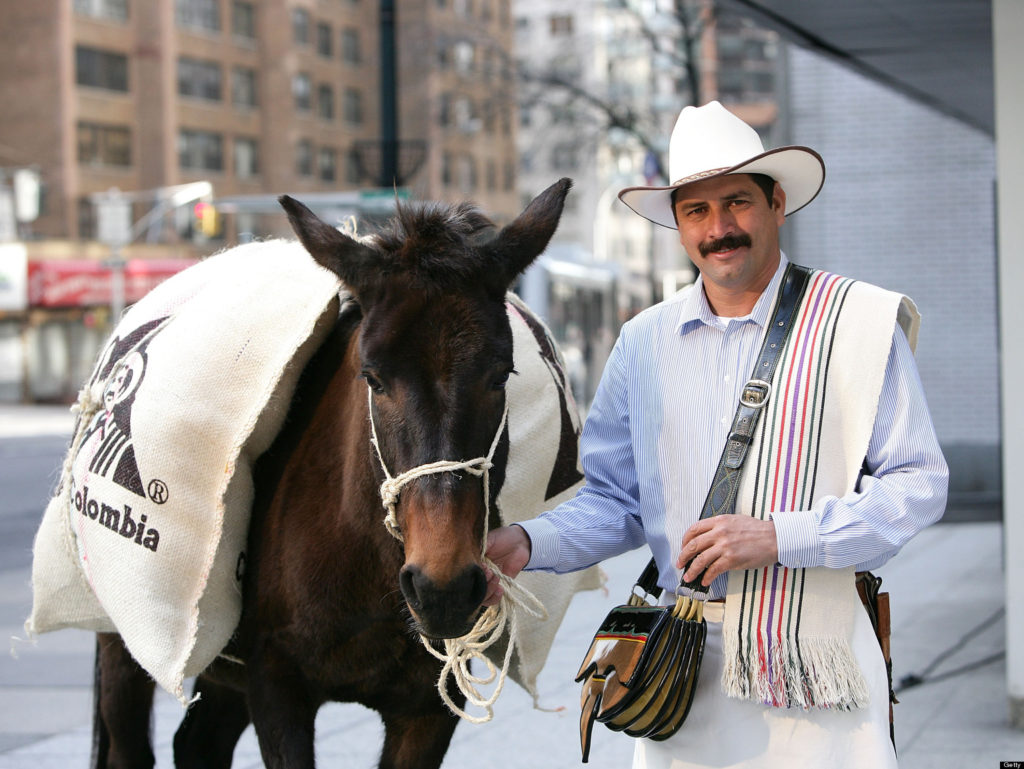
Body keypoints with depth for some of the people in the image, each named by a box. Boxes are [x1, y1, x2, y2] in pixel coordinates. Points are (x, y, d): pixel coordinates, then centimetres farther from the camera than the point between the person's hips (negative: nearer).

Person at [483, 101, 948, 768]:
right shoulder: (643, 342, 10)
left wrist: (779, 536, -17)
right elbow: (617, 501, 13)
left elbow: (920, 485, -7)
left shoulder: (861, 323, -3)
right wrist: (527, 544, -6)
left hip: (814, 658, -3)